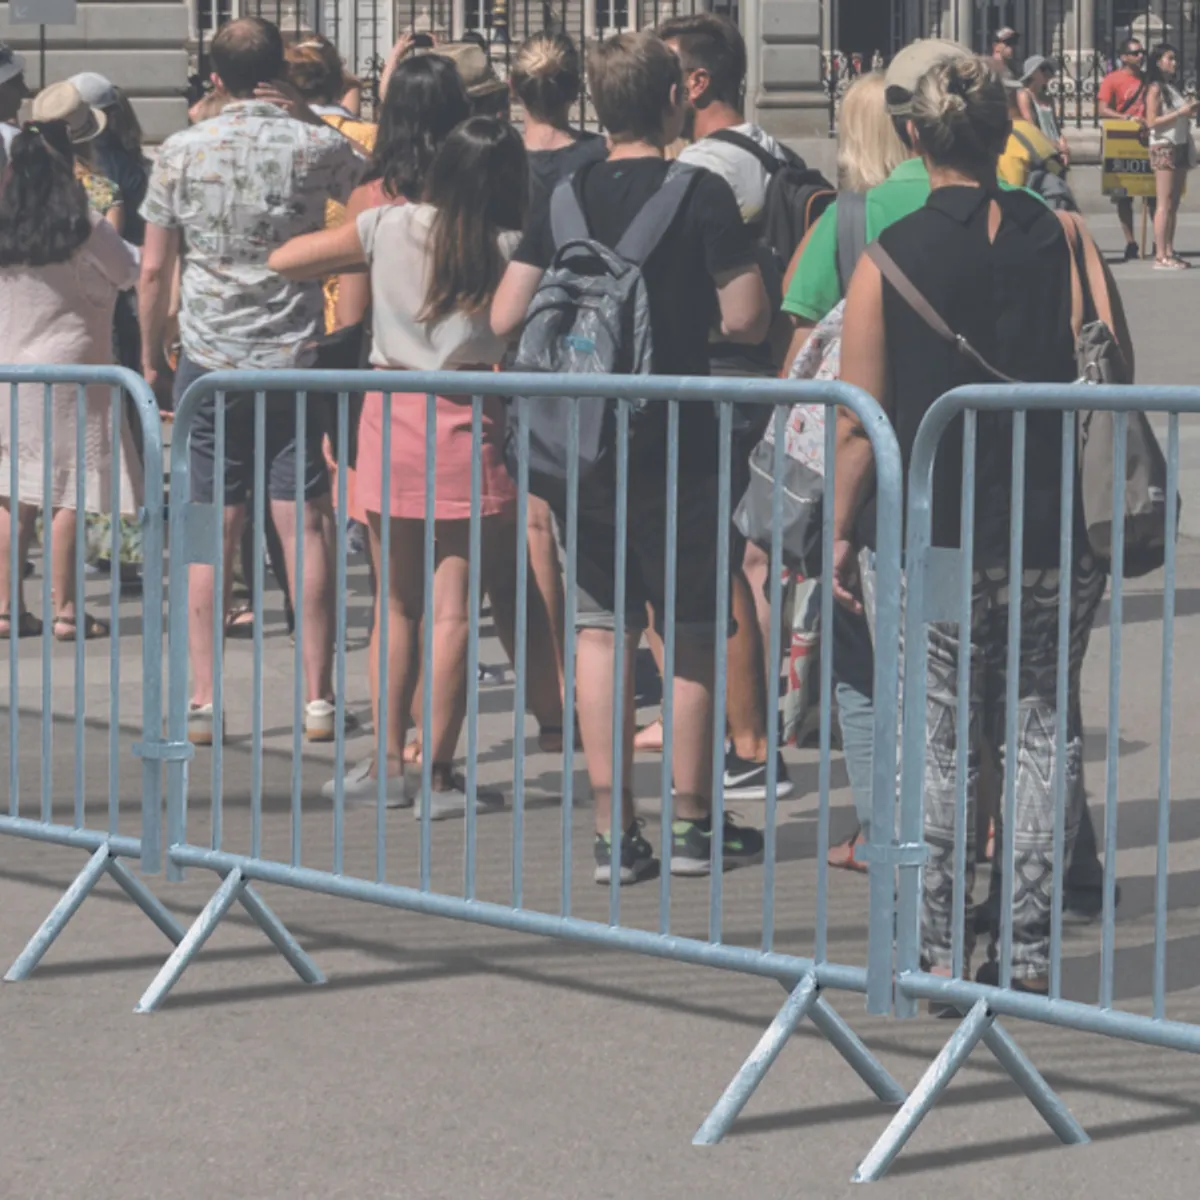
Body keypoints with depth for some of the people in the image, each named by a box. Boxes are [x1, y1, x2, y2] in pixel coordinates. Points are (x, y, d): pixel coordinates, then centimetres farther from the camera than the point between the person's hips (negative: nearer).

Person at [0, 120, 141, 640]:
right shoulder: (87, 230, -11)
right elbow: (129, 274, 2)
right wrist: (112, 233, 19)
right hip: (70, 368, -4)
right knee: (69, 495, 0)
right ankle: (63, 610, 0)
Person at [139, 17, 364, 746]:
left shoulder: (181, 153, -1)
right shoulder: (317, 146, -3)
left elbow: (155, 269, 2)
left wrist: (153, 358, 12)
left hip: (208, 365, 0)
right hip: (298, 362, 0)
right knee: (305, 526, 2)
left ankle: (204, 702, 3)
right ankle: (318, 699, 3)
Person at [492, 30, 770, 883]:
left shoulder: (565, 196, 2)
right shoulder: (701, 195, -9)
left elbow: (506, 319, -1)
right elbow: (747, 320, -11)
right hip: (677, 437, -4)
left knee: (602, 628, 7)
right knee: (694, 629, 8)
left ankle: (614, 830, 6)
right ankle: (693, 821, 14)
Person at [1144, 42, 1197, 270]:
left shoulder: (1172, 87, 17)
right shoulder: (1156, 89, -8)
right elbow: (1151, 122, -16)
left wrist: (1192, 111, 6)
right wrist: (1180, 112, -18)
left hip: (1180, 146, 8)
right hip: (1164, 148, -8)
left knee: (1174, 204, 7)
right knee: (1164, 204, -10)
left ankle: (1169, 252, 9)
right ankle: (1161, 256, -12)